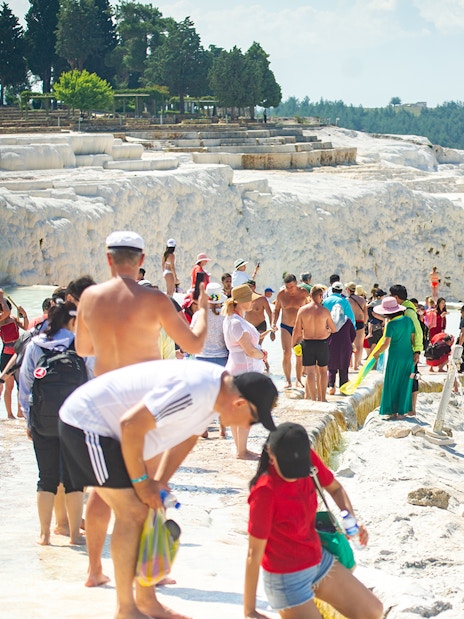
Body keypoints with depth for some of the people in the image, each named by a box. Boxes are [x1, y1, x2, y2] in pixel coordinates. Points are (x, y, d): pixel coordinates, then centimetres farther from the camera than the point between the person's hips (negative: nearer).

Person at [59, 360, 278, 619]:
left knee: (149, 509, 9)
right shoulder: (194, 392, -31)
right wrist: (141, 482, -18)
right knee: (133, 513, -11)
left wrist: (158, 482, 4)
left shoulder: (219, 387, 0)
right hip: (86, 423, -10)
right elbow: (131, 425, -29)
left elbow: (187, 436, 13)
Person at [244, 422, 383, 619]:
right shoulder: (265, 491, -30)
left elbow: (335, 488, 8)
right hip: (287, 579, -7)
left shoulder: (309, 459, -12)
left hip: (319, 560, 7)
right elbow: (254, 553, -24)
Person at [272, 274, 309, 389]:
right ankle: (288, 380, -4)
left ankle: (298, 380, 13)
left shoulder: (303, 293, -7)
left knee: (300, 355, 1)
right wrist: (274, 323, -4)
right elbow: (276, 309, 9)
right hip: (285, 327, 0)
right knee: (286, 353, -10)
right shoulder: (281, 294, -3)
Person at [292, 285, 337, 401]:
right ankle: (322, 398, 18)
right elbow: (334, 329, 1)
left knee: (310, 372, 5)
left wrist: (293, 345, 10)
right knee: (323, 371, 14)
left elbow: (297, 331, -2)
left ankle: (313, 398, 4)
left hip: (307, 343, 1)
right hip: (322, 343, -1)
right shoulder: (324, 311, -7)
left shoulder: (302, 310, -4)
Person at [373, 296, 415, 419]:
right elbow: (413, 339, 7)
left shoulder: (391, 324, -15)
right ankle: (402, 411, 14)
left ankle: (391, 411, 7)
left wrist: (377, 353, -1)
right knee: (405, 384, 12)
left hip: (395, 356, -6)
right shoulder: (408, 320, 2)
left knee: (392, 383, 6)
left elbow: (386, 344, -16)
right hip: (408, 355, 6)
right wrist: (415, 354, 18)